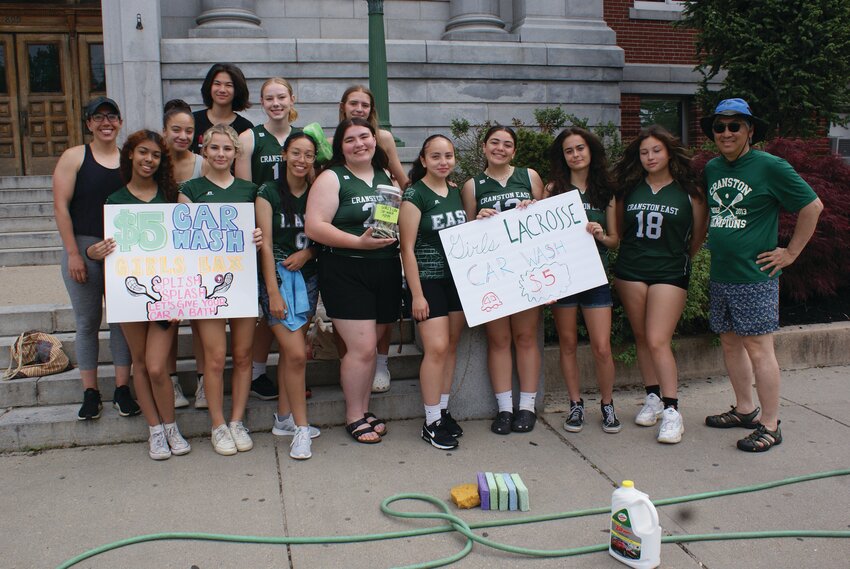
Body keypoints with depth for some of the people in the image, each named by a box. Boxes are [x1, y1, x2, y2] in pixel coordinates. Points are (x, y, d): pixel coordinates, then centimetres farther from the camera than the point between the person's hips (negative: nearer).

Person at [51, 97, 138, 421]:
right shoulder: (74, 157, 0)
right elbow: (60, 206, -5)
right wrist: (73, 253, -10)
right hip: (83, 249, -2)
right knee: (87, 321, 5)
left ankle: (122, 390, 14)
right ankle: (90, 393, 15)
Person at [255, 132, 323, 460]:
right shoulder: (268, 193, -4)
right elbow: (265, 244, -8)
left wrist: (307, 253, -11)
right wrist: (273, 292, -13)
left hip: (307, 277, 4)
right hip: (277, 276, -4)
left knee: (290, 351, 11)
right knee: (296, 354, -10)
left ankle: (284, 419, 24)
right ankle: (301, 428, 1)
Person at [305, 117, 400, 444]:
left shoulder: (386, 176, 14)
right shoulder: (332, 178, -3)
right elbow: (314, 227, -13)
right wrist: (359, 242, -21)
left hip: (387, 269, 5)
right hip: (346, 272, -5)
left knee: (368, 346, 12)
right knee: (362, 348, -8)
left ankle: (364, 410, 27)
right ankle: (354, 418, 10)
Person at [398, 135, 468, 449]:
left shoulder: (456, 192, 11)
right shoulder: (415, 195, -9)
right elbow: (407, 248, -12)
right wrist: (417, 294, -15)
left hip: (458, 279, 7)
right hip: (428, 280, -6)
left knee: (451, 347, 10)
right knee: (436, 348, -10)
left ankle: (443, 410, 24)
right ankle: (431, 423, 3)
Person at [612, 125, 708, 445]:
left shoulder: (688, 191, -1)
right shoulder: (629, 188, 6)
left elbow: (698, 236, 7)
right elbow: (618, 229, 16)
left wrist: (681, 259, 11)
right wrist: (630, 255, 11)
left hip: (670, 274, -3)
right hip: (630, 272, 4)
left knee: (658, 342, -11)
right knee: (642, 338, 9)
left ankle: (672, 412, -6)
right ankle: (653, 398, 22)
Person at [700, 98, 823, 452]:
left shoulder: (769, 166, -9)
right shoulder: (712, 169, 10)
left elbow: (812, 206, -6)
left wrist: (790, 253, -6)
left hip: (755, 278, -7)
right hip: (720, 276, 7)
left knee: (758, 348, -4)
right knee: (730, 343, 14)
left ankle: (769, 425, 5)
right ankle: (745, 410, 28)